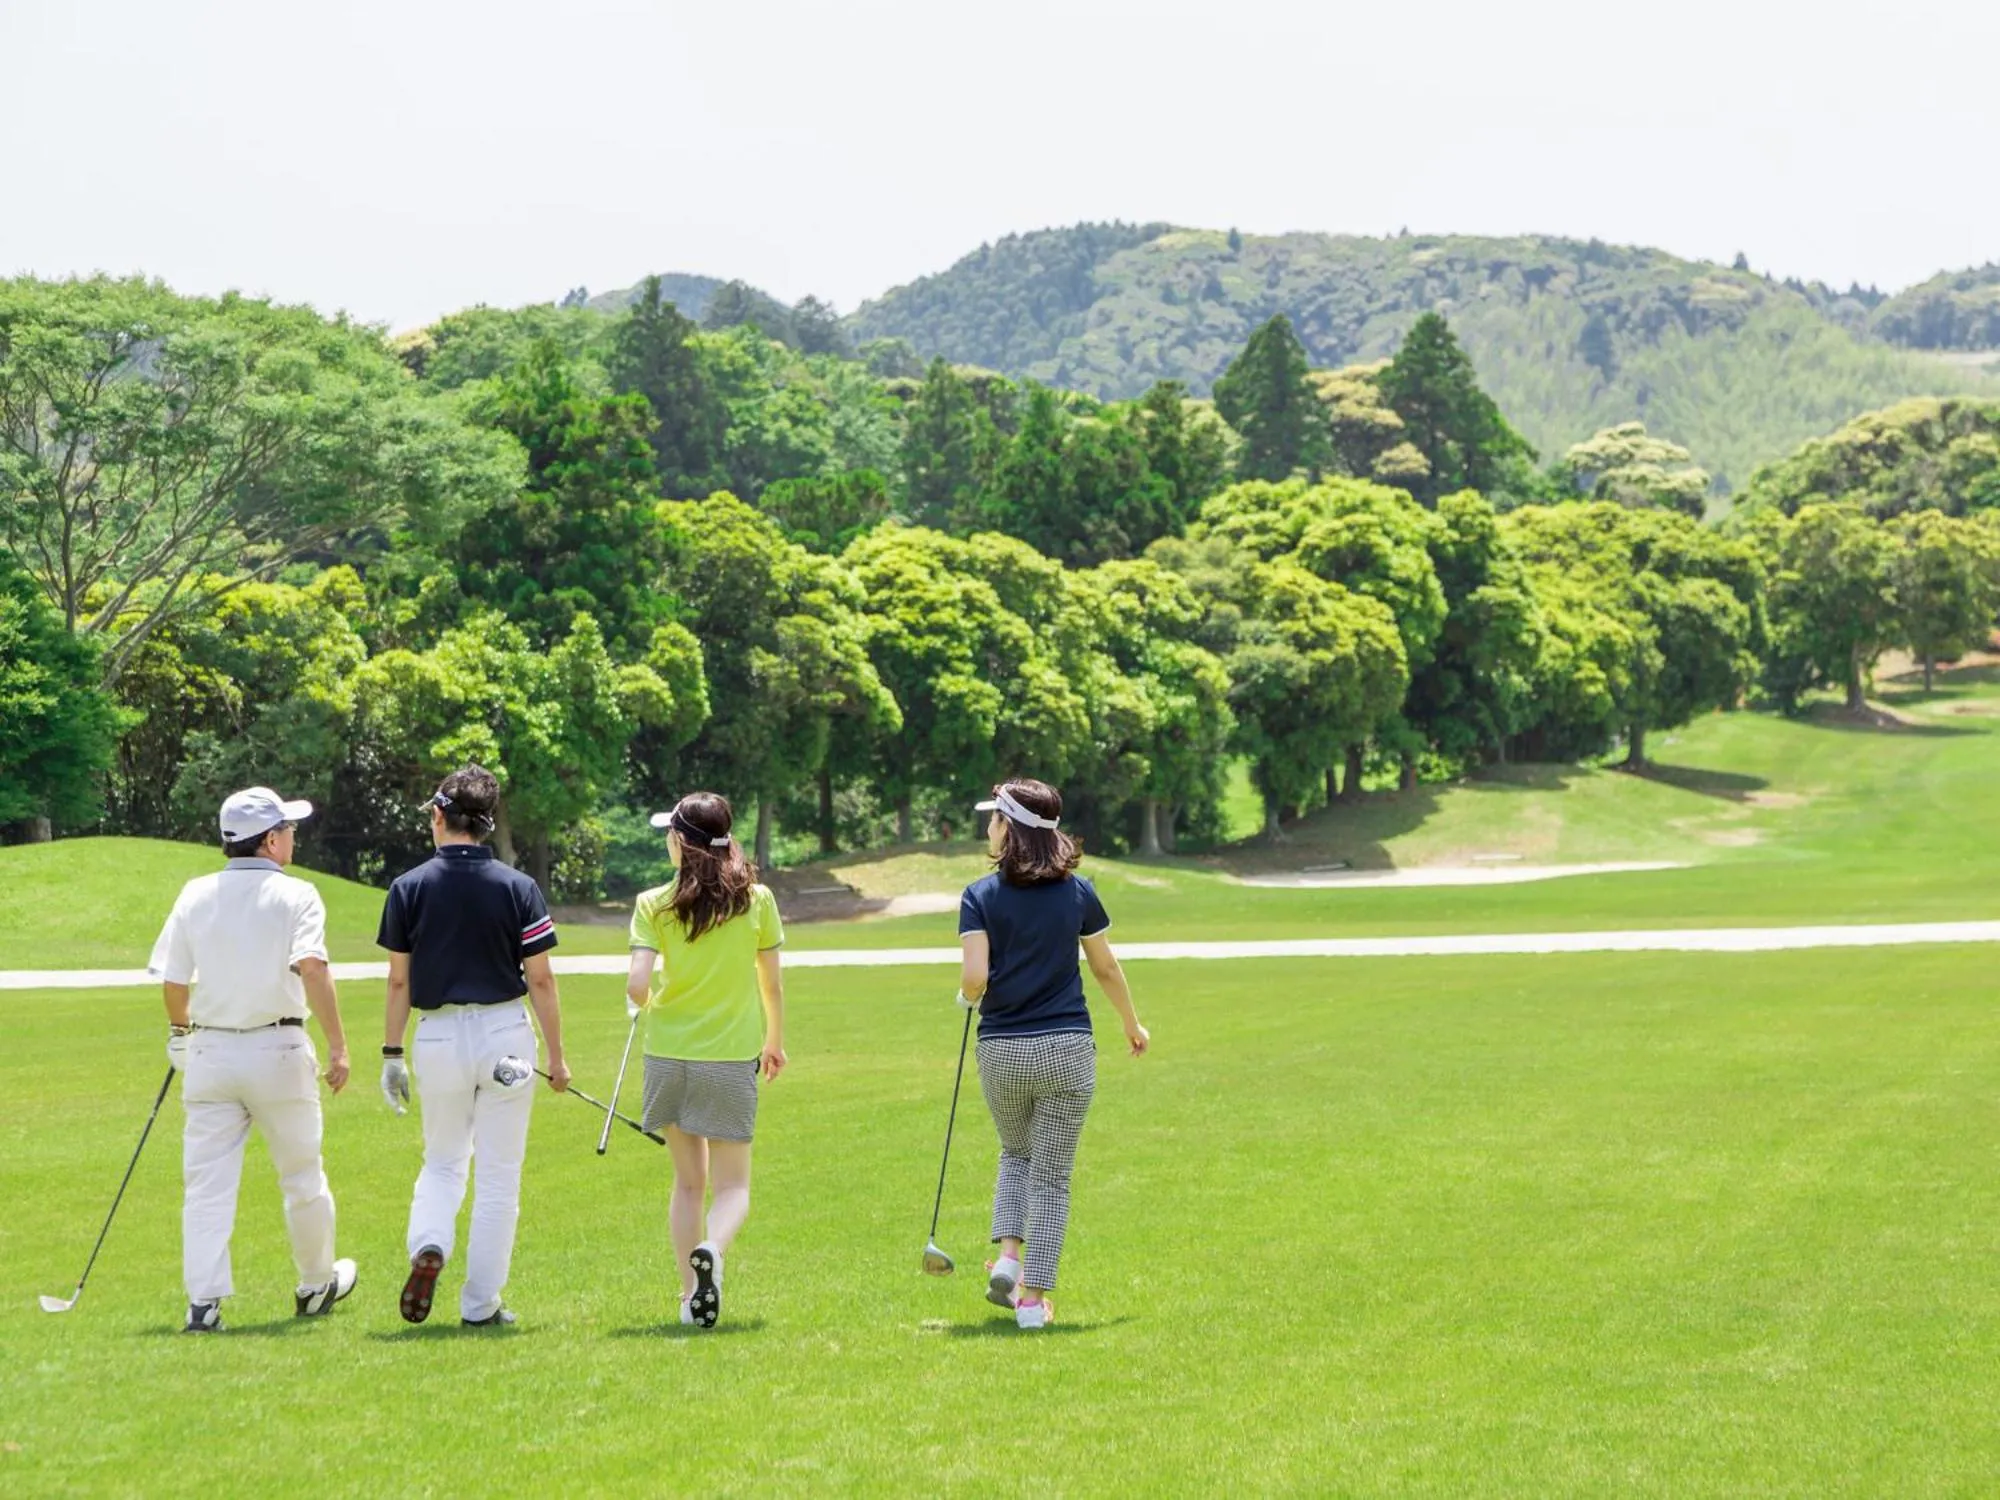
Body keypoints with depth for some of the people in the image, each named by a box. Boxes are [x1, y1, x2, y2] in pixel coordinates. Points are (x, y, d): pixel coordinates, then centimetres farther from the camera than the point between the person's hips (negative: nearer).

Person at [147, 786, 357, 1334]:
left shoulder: (196, 894, 5)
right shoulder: (294, 895, -6)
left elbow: (172, 978, 6)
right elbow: (312, 968, -20)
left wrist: (180, 1031, 25)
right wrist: (337, 1045, -21)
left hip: (210, 1049, 3)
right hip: (278, 1050, -3)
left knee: (208, 1182, 1)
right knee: (302, 1176, 14)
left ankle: (204, 1299, -9)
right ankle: (316, 1285, 28)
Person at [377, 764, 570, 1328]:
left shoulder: (409, 888, -3)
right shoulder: (519, 888, -4)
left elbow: (399, 981, 0)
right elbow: (540, 981, -2)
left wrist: (391, 1055, 9)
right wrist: (557, 1056, 6)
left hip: (439, 1037, 1)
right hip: (506, 1034, -1)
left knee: (442, 1162, 19)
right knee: (498, 1176, 7)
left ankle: (428, 1247, -9)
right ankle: (480, 1304, 8)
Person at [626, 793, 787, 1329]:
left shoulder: (654, 905, -5)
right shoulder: (757, 900, -3)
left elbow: (638, 984, -13)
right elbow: (772, 985, 4)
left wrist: (639, 1003, 11)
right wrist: (775, 1041, 20)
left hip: (669, 1053, 1)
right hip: (732, 1058, -1)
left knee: (688, 1179, 17)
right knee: (732, 1185, 5)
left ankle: (691, 1292, 13)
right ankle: (711, 1250, -26)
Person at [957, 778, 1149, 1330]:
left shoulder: (980, 896, -6)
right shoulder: (1077, 891, 1)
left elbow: (974, 978, -15)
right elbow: (1106, 968, 9)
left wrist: (968, 997, 9)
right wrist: (1133, 1026, 24)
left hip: (1002, 1052, 0)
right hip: (1068, 1050, 0)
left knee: (1016, 1154, 24)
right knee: (1051, 1176, 6)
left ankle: (1007, 1256, 5)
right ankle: (1035, 1297, 4)